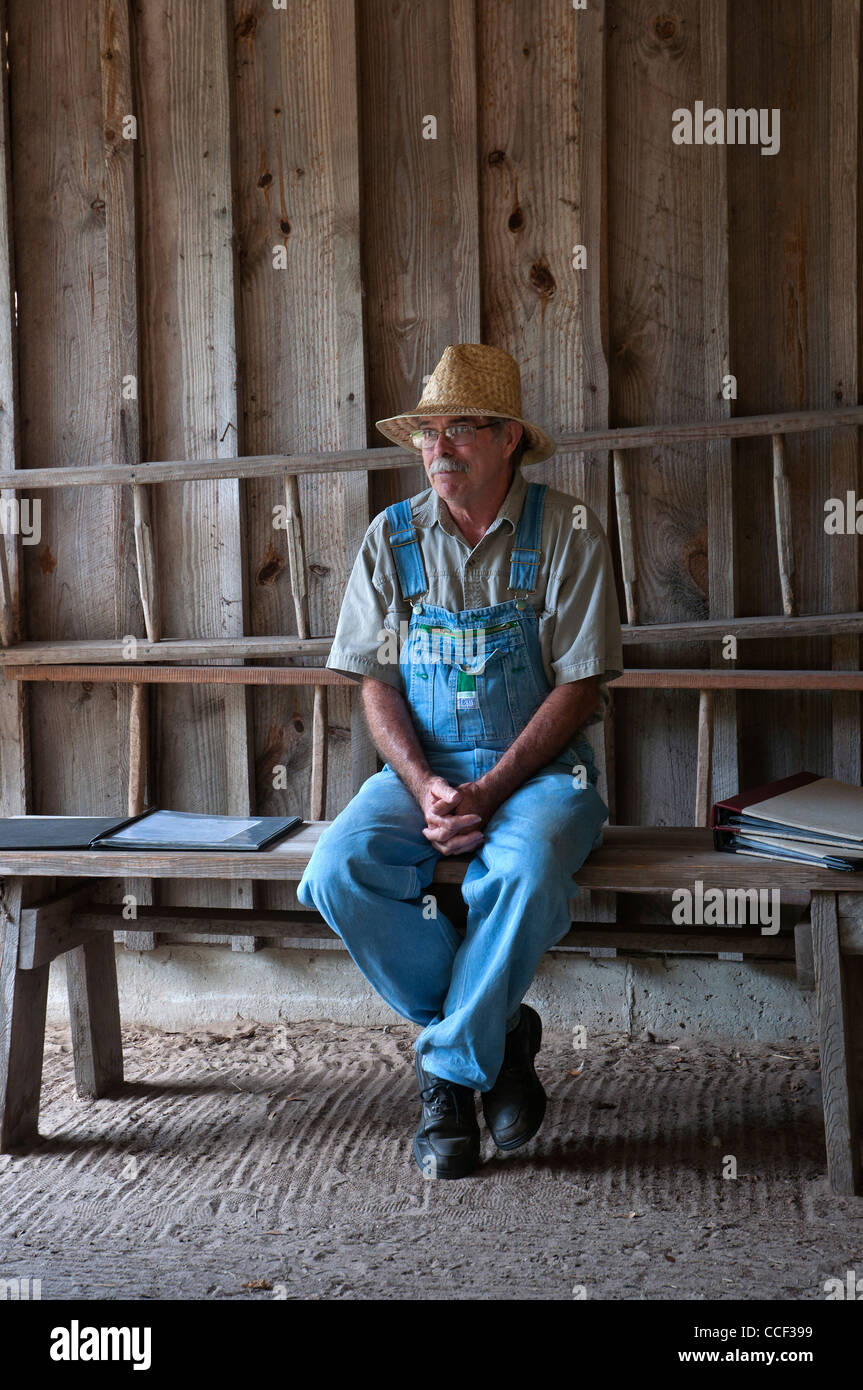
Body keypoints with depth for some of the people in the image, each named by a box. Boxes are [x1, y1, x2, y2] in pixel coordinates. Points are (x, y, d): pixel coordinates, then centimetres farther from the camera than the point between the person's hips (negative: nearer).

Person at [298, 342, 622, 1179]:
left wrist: (486, 794, -18)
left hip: (537, 767, -3)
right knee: (341, 867, -26)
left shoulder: (566, 532, -4)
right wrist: (425, 786, -15)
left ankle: (450, 1070, -11)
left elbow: (580, 689, -8)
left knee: (523, 871, -36)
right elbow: (375, 684, 4)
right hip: (422, 768, 3)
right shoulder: (391, 538, 5)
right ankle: (501, 1030, -6)